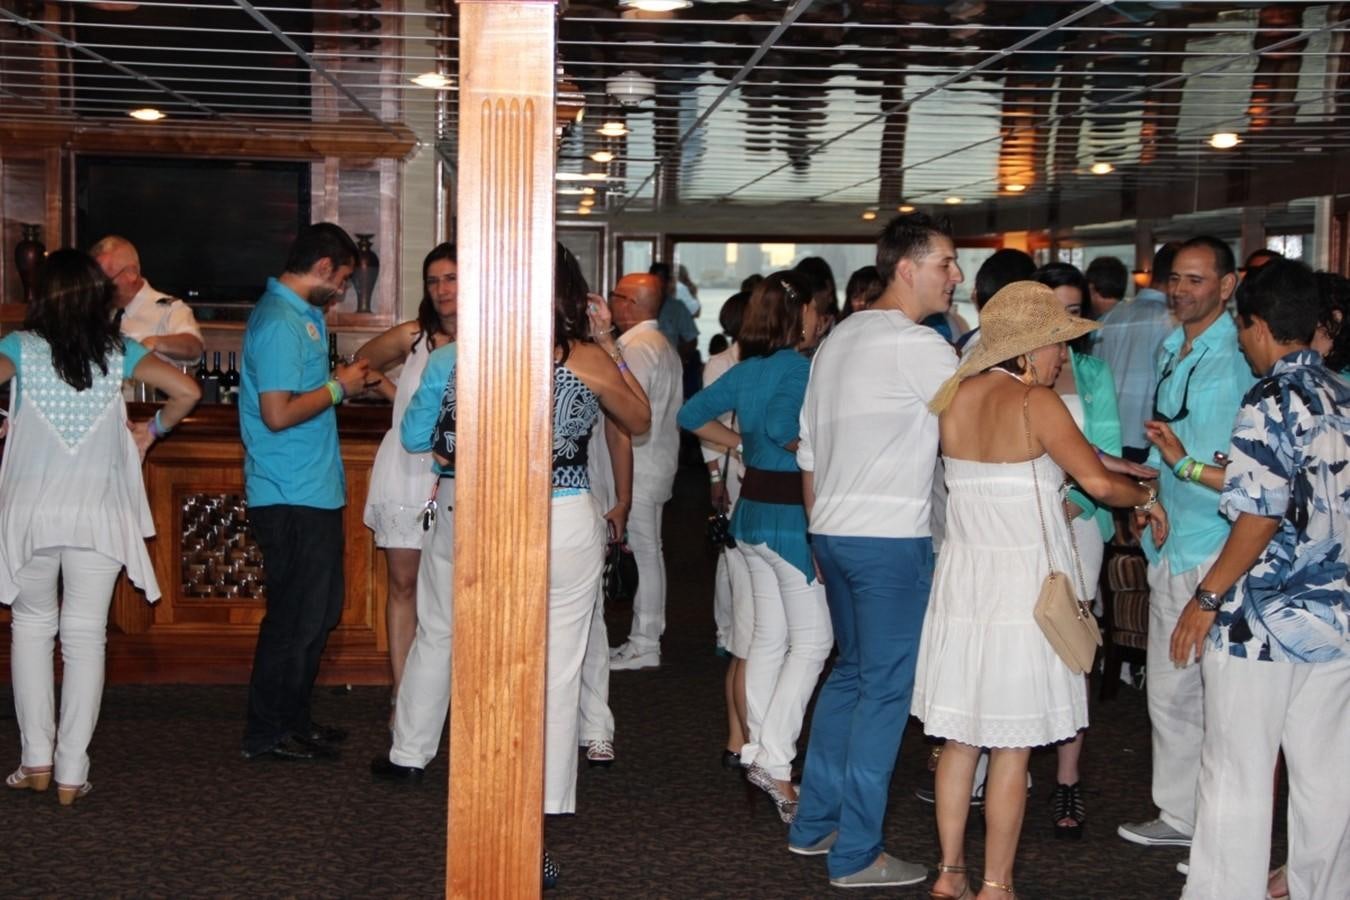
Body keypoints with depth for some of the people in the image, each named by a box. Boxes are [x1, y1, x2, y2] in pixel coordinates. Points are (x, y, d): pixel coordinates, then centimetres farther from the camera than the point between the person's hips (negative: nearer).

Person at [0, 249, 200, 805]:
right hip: (98, 513, 0)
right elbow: (187, 391, -6)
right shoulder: (120, 353, 1)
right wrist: (153, 431, 10)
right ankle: (71, 774, 5)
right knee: (86, 636, 4)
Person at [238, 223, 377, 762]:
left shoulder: (301, 314, 15)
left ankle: (292, 720, 28)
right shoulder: (280, 323, -18)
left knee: (318, 612, 17)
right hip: (292, 499, -11)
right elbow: (278, 414, -24)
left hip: (313, 494, 11)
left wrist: (350, 383, 8)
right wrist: (338, 388, -13)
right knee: (296, 617, -2)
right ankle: (268, 734, 10)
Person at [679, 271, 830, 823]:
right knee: (812, 641, -2)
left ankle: (759, 752, 19)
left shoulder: (748, 368, 8)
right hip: (791, 513, -8)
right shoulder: (799, 367, -15)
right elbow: (781, 426, -30)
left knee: (769, 638, 14)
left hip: (752, 509, 8)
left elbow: (692, 415, 13)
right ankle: (773, 759, -5)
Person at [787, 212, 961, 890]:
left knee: (851, 672, 19)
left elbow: (808, 450, 18)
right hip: (891, 536, -9)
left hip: (831, 531, 9)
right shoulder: (919, 346, -12)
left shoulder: (837, 340, 15)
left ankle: (814, 824, 25)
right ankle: (856, 854, 5)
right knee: (886, 689, -1)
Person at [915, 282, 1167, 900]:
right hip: (1023, 585, -6)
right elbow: (1097, 482, -19)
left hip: (962, 581, 6)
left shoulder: (955, 397, 6)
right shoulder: (1036, 402, -13)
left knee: (960, 737, 13)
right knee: (1013, 747, 3)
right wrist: (1147, 498, 0)